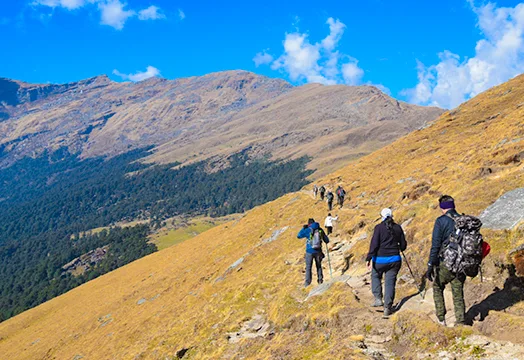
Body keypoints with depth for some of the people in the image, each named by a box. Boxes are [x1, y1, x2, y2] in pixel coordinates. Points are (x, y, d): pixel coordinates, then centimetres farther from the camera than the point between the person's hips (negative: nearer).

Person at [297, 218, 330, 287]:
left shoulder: (308, 230, -8)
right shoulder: (320, 230, 3)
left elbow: (299, 236, 0)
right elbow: (327, 240, 11)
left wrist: (303, 228, 12)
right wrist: (326, 241, 36)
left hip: (310, 251, -3)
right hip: (318, 251, 3)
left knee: (308, 267, 5)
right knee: (319, 266, 20)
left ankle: (307, 283, 3)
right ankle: (320, 280, 22)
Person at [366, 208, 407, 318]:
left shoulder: (379, 227, -7)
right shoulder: (398, 228, 4)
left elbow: (374, 244, -14)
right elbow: (403, 245, 9)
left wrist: (369, 258, -13)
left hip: (380, 259, -2)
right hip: (395, 259, 3)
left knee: (375, 276, 22)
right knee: (390, 282, 6)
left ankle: (378, 299, 11)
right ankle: (388, 307, 4)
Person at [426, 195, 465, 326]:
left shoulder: (441, 221, -10)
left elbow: (435, 245, -14)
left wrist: (430, 266, -11)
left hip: (444, 264, -4)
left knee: (437, 288, 18)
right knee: (458, 294, 13)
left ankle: (441, 319, 18)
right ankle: (460, 322, 12)